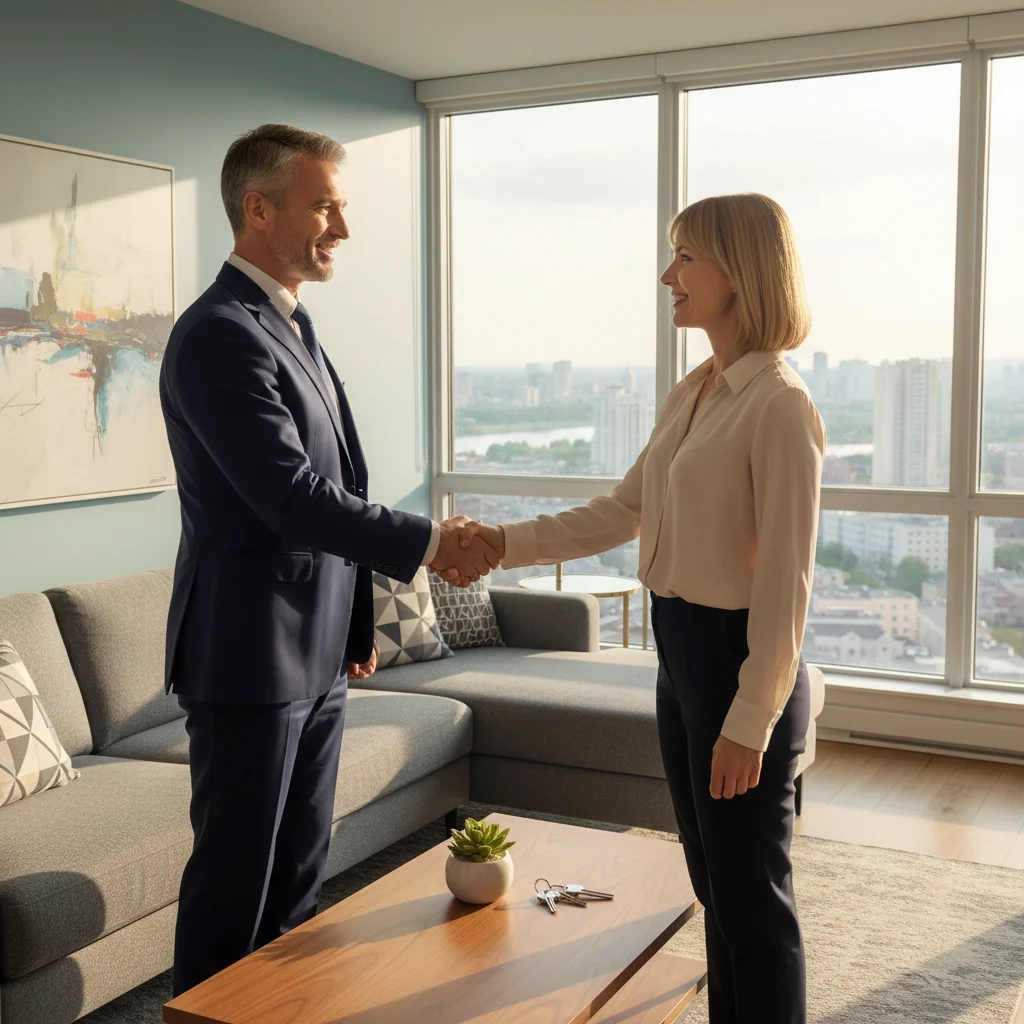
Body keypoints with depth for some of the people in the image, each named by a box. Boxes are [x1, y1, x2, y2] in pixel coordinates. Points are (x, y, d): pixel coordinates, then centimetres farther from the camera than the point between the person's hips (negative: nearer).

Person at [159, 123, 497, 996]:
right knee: (235, 879, 4)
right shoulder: (219, 335, -17)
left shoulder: (293, 326, 14)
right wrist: (429, 544, -17)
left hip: (316, 654, 9)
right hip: (249, 659, -9)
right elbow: (292, 498, -23)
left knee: (301, 873, 18)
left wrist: (356, 621, 18)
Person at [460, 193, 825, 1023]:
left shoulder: (779, 403, -17)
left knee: (752, 893, 6)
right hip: (681, 648, 8)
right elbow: (623, 511, 14)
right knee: (715, 887, 19)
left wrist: (750, 721, -18)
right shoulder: (693, 395, 9)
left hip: (738, 657, -8)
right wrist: (508, 542, 5)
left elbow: (785, 579, -19)